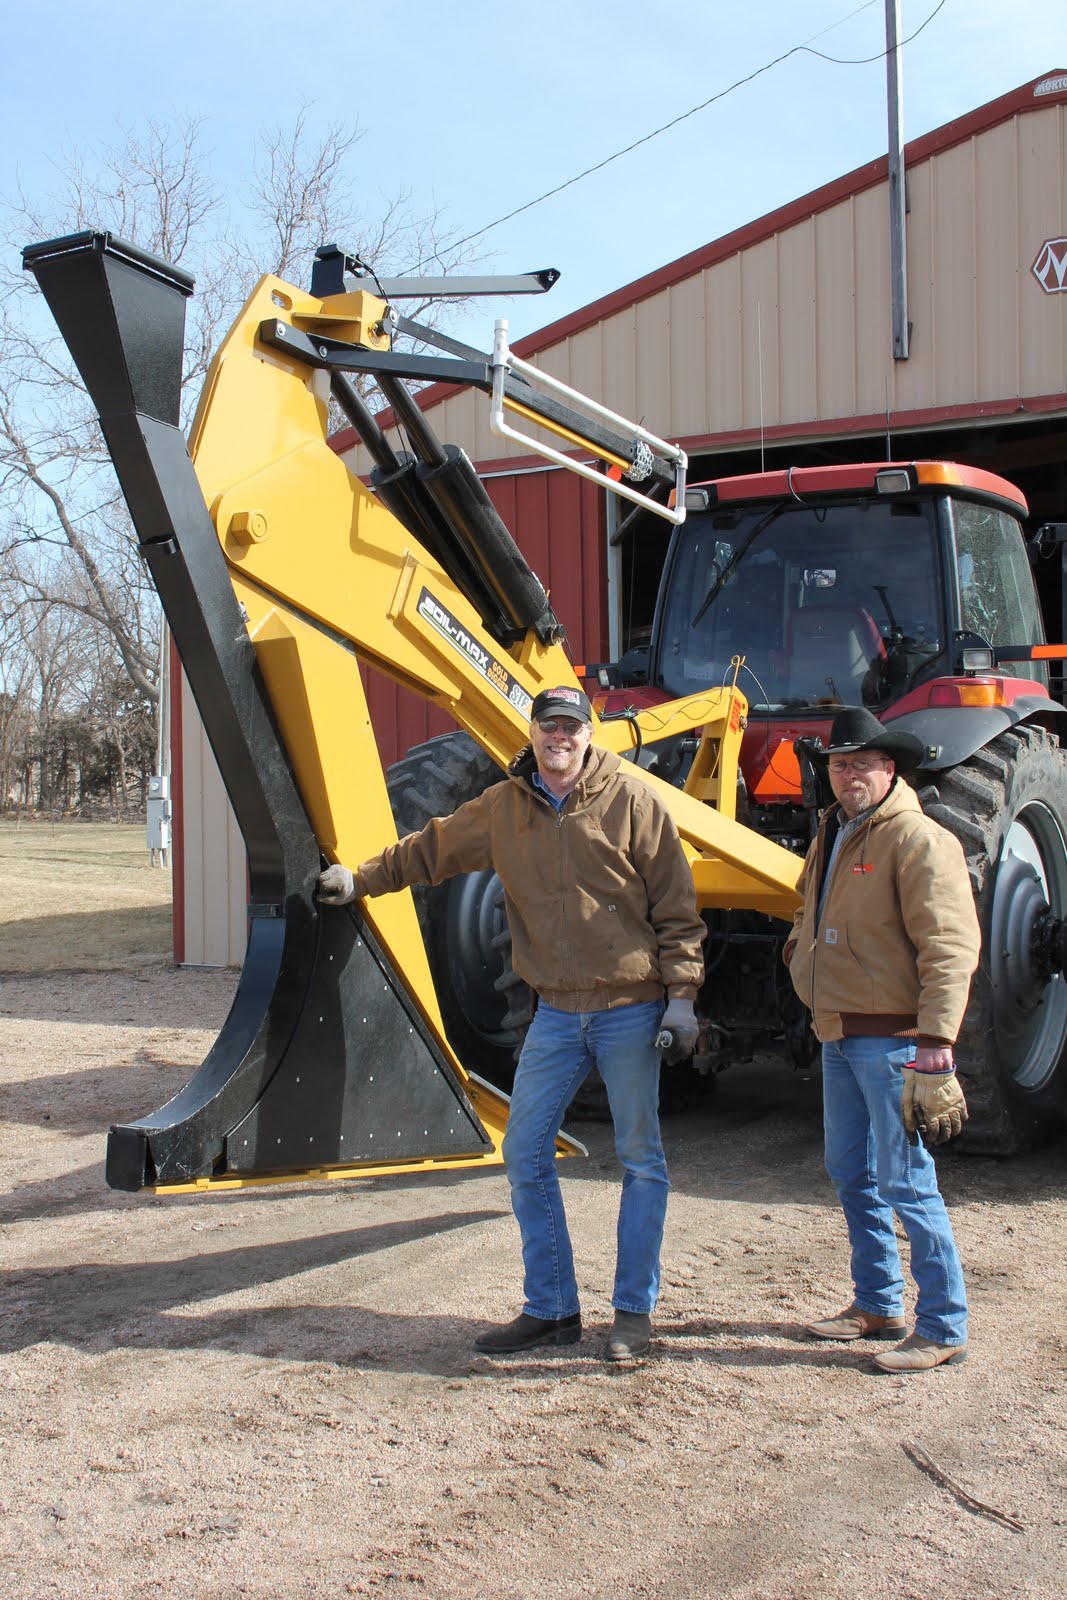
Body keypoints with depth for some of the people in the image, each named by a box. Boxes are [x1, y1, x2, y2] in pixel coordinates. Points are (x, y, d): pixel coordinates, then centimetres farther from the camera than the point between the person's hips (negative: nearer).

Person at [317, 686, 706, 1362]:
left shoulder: (631, 798, -7)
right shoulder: (502, 809, 6)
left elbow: (675, 905, -6)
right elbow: (431, 849, 22)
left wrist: (681, 995, -9)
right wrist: (361, 878, 21)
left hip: (630, 1009, -4)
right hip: (556, 1011, 5)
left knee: (641, 1158, 4)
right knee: (527, 1152, 5)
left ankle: (634, 1312, 17)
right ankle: (551, 1309, 18)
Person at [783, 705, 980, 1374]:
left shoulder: (918, 840, -13)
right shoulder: (833, 836, 15)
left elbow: (949, 947, -21)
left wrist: (935, 1041, -26)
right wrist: (802, 956, 13)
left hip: (891, 1037, -9)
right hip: (840, 1036, 9)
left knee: (905, 1182, -7)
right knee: (852, 1174, 17)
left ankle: (943, 1328, 3)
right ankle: (878, 1304, 30)